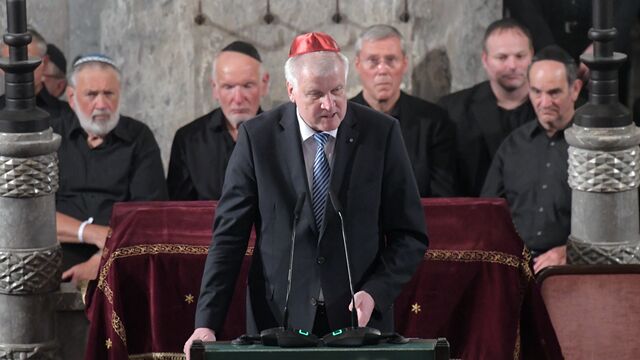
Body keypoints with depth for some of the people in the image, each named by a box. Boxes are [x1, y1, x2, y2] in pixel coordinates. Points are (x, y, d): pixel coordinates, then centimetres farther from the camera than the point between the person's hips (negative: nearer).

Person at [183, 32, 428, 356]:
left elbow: (410, 235, 2)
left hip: (360, 316, 0)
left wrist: (376, 293, -14)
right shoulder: (257, 136, -3)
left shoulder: (381, 133, -2)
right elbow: (229, 236, -2)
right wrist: (207, 323, -10)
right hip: (279, 318, 0)